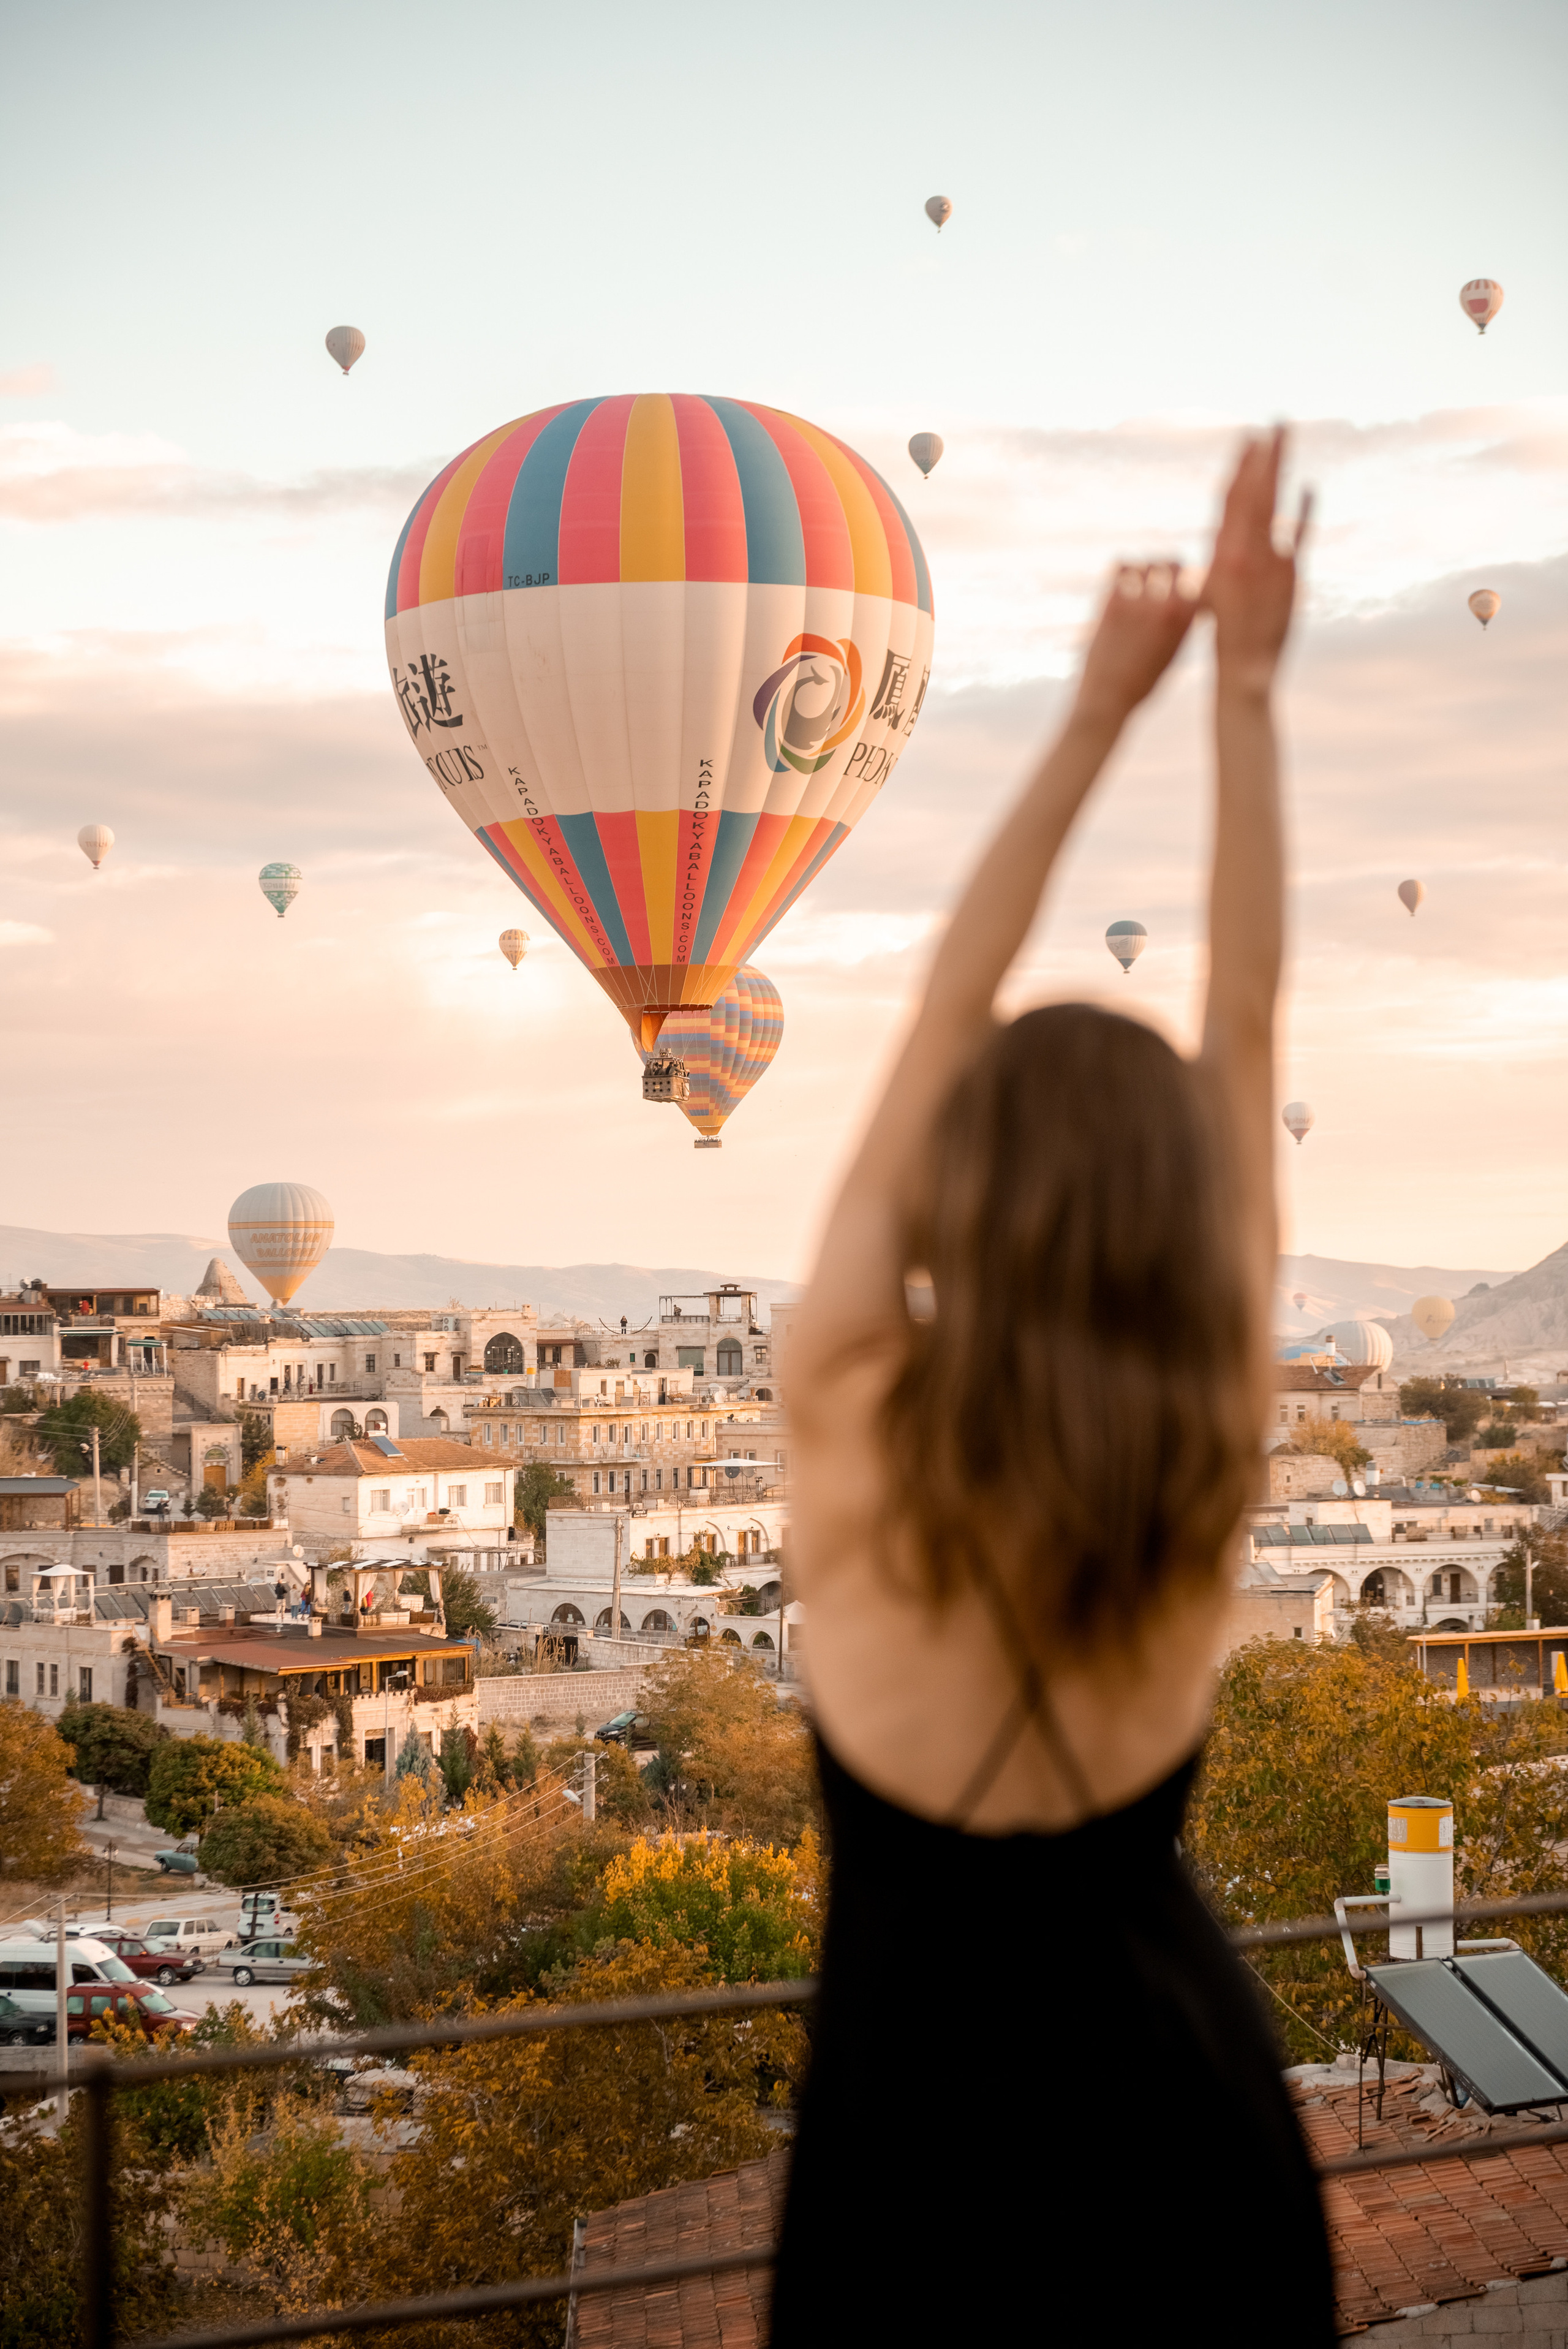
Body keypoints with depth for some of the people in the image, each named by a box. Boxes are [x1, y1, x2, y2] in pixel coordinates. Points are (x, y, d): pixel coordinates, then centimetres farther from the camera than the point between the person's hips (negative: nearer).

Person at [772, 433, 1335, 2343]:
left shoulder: (849, 1434, -18)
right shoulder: (1205, 1456, -15)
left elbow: (940, 1025, -9)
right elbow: (1245, 1024, -9)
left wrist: (1096, 715, -3)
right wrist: (1243, 686, -5)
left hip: (922, 2076, -1)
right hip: (1169, 2093, 1)